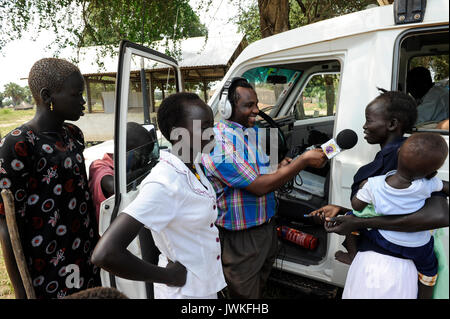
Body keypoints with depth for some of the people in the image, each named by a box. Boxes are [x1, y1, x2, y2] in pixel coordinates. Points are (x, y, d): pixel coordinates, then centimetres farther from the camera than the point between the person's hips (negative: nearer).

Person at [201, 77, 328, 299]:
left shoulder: (252, 131, 3)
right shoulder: (218, 143, -26)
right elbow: (259, 187, -27)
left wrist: (280, 171, -10)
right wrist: (304, 160, -23)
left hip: (267, 226, 8)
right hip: (241, 238, -8)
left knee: (261, 285, 28)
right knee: (245, 294, 13)